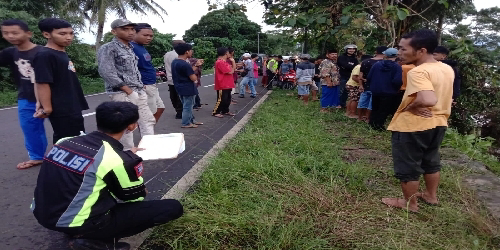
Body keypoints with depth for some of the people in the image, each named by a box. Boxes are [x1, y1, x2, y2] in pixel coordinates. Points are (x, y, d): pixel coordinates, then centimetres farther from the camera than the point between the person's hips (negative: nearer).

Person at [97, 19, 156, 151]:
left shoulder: (130, 48, 17)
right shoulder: (108, 48, -7)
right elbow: (106, 73, -17)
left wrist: (141, 87, 11)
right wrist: (129, 90, -18)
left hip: (140, 92, 8)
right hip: (122, 94, -8)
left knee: (148, 121, 10)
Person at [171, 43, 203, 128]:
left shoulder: (174, 62, 7)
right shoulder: (185, 64, -23)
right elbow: (193, 78, -21)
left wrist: (196, 65, 16)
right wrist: (195, 76, 0)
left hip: (180, 88, 9)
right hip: (188, 88, -9)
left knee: (188, 105, 20)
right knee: (188, 106, 3)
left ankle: (191, 120, 29)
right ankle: (186, 123, 11)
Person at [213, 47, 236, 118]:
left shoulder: (224, 62, 15)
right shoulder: (220, 62, -19)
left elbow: (233, 68, 16)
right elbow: (230, 71, -21)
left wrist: (233, 61, 4)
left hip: (227, 85, 10)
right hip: (222, 85, -10)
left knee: (227, 99, 15)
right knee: (221, 99, -5)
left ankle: (225, 111, 26)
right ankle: (215, 112, 5)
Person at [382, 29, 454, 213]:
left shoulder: (418, 72, -24)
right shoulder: (447, 69, 5)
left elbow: (428, 100, -37)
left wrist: (409, 107, -21)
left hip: (413, 126, -9)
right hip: (439, 123, 9)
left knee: (407, 166, 9)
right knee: (431, 161, 25)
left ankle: (410, 203, 24)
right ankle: (431, 196, 41)